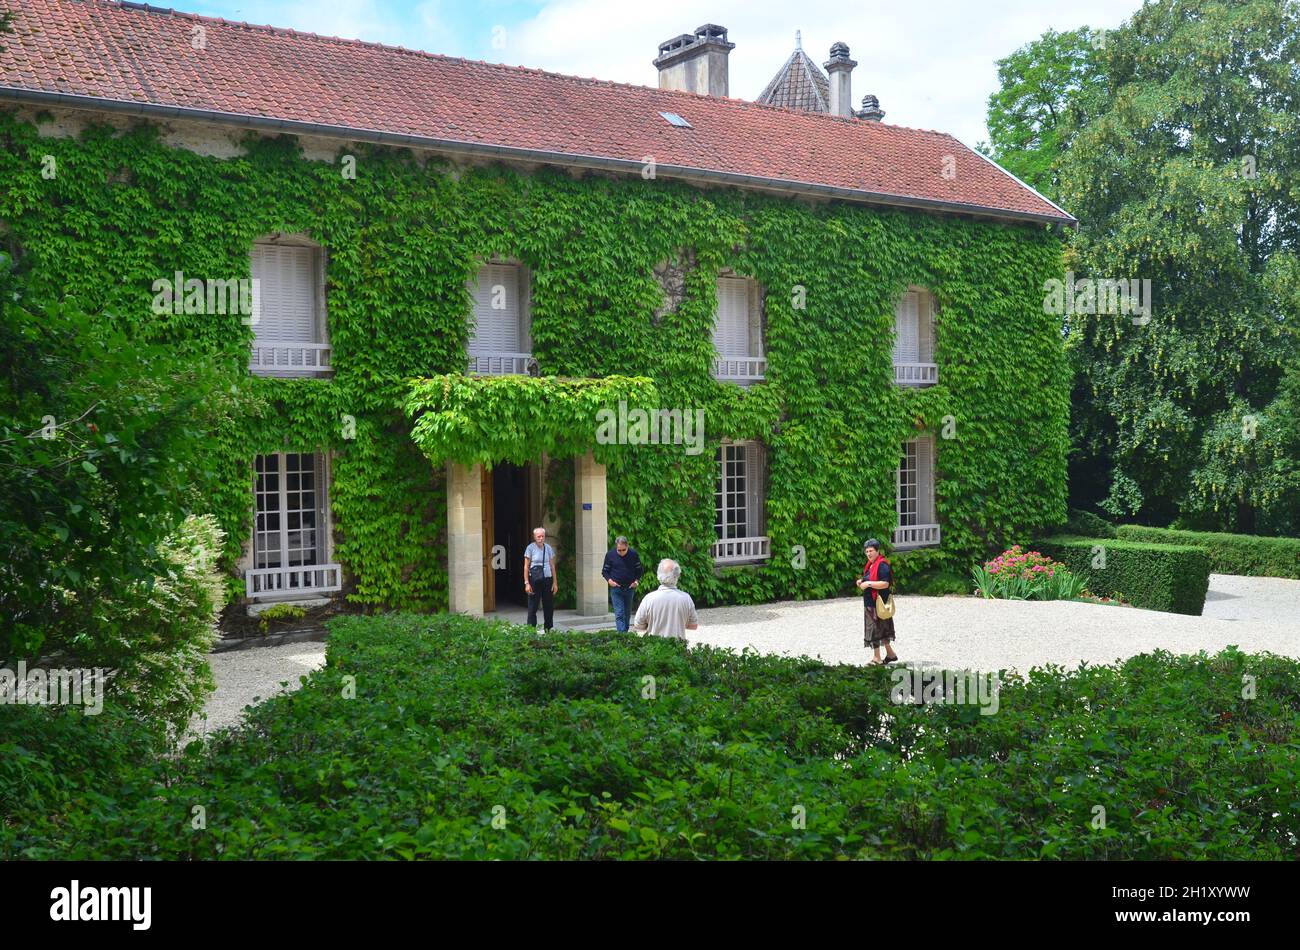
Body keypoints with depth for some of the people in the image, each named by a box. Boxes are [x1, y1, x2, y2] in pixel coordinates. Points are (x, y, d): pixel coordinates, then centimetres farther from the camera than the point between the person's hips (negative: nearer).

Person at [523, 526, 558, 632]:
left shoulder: (548, 548, 9)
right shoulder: (530, 548, -3)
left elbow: (552, 566, 11)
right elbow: (526, 567, -4)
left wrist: (555, 582, 7)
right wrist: (527, 583, -10)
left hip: (547, 579, 4)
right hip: (534, 580, -4)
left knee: (549, 606, 7)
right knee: (532, 607, -3)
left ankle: (548, 629, 16)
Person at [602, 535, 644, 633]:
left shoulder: (633, 554, -2)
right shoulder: (610, 554, -5)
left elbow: (640, 570, 9)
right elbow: (604, 571, 5)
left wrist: (637, 581, -7)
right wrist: (609, 580, -13)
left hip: (630, 588, 2)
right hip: (616, 589, -2)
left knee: (627, 613, 12)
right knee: (619, 614, -11)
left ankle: (625, 632, 24)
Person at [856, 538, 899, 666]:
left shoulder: (882, 565, -15)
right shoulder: (870, 565, 15)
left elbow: (885, 583, -23)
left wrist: (868, 584, -22)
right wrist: (862, 582, 8)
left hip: (878, 603, -10)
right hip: (869, 602, 10)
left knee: (874, 629, -7)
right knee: (883, 630, 16)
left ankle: (877, 658, -3)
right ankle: (890, 654, 26)